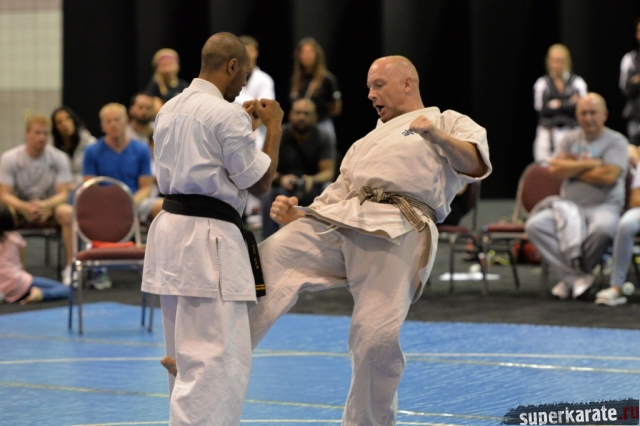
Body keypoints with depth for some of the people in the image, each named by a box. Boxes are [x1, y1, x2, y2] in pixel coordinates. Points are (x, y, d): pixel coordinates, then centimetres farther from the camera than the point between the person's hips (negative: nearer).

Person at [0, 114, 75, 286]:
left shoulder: (59, 158, -8)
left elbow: (63, 194, -12)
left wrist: (44, 205, -34)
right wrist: (26, 207, -34)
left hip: (49, 208, 0)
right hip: (20, 207, 0)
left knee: (67, 212, -33)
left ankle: (70, 267, -22)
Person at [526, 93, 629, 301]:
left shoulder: (616, 141, 2)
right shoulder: (570, 139, 16)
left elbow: (609, 176, -14)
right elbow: (555, 168, -1)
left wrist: (572, 170, -3)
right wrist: (590, 164, -8)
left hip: (604, 207, -4)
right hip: (568, 206, 4)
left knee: (602, 227, -40)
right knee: (534, 225, -23)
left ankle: (569, 275, -15)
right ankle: (577, 277, -27)